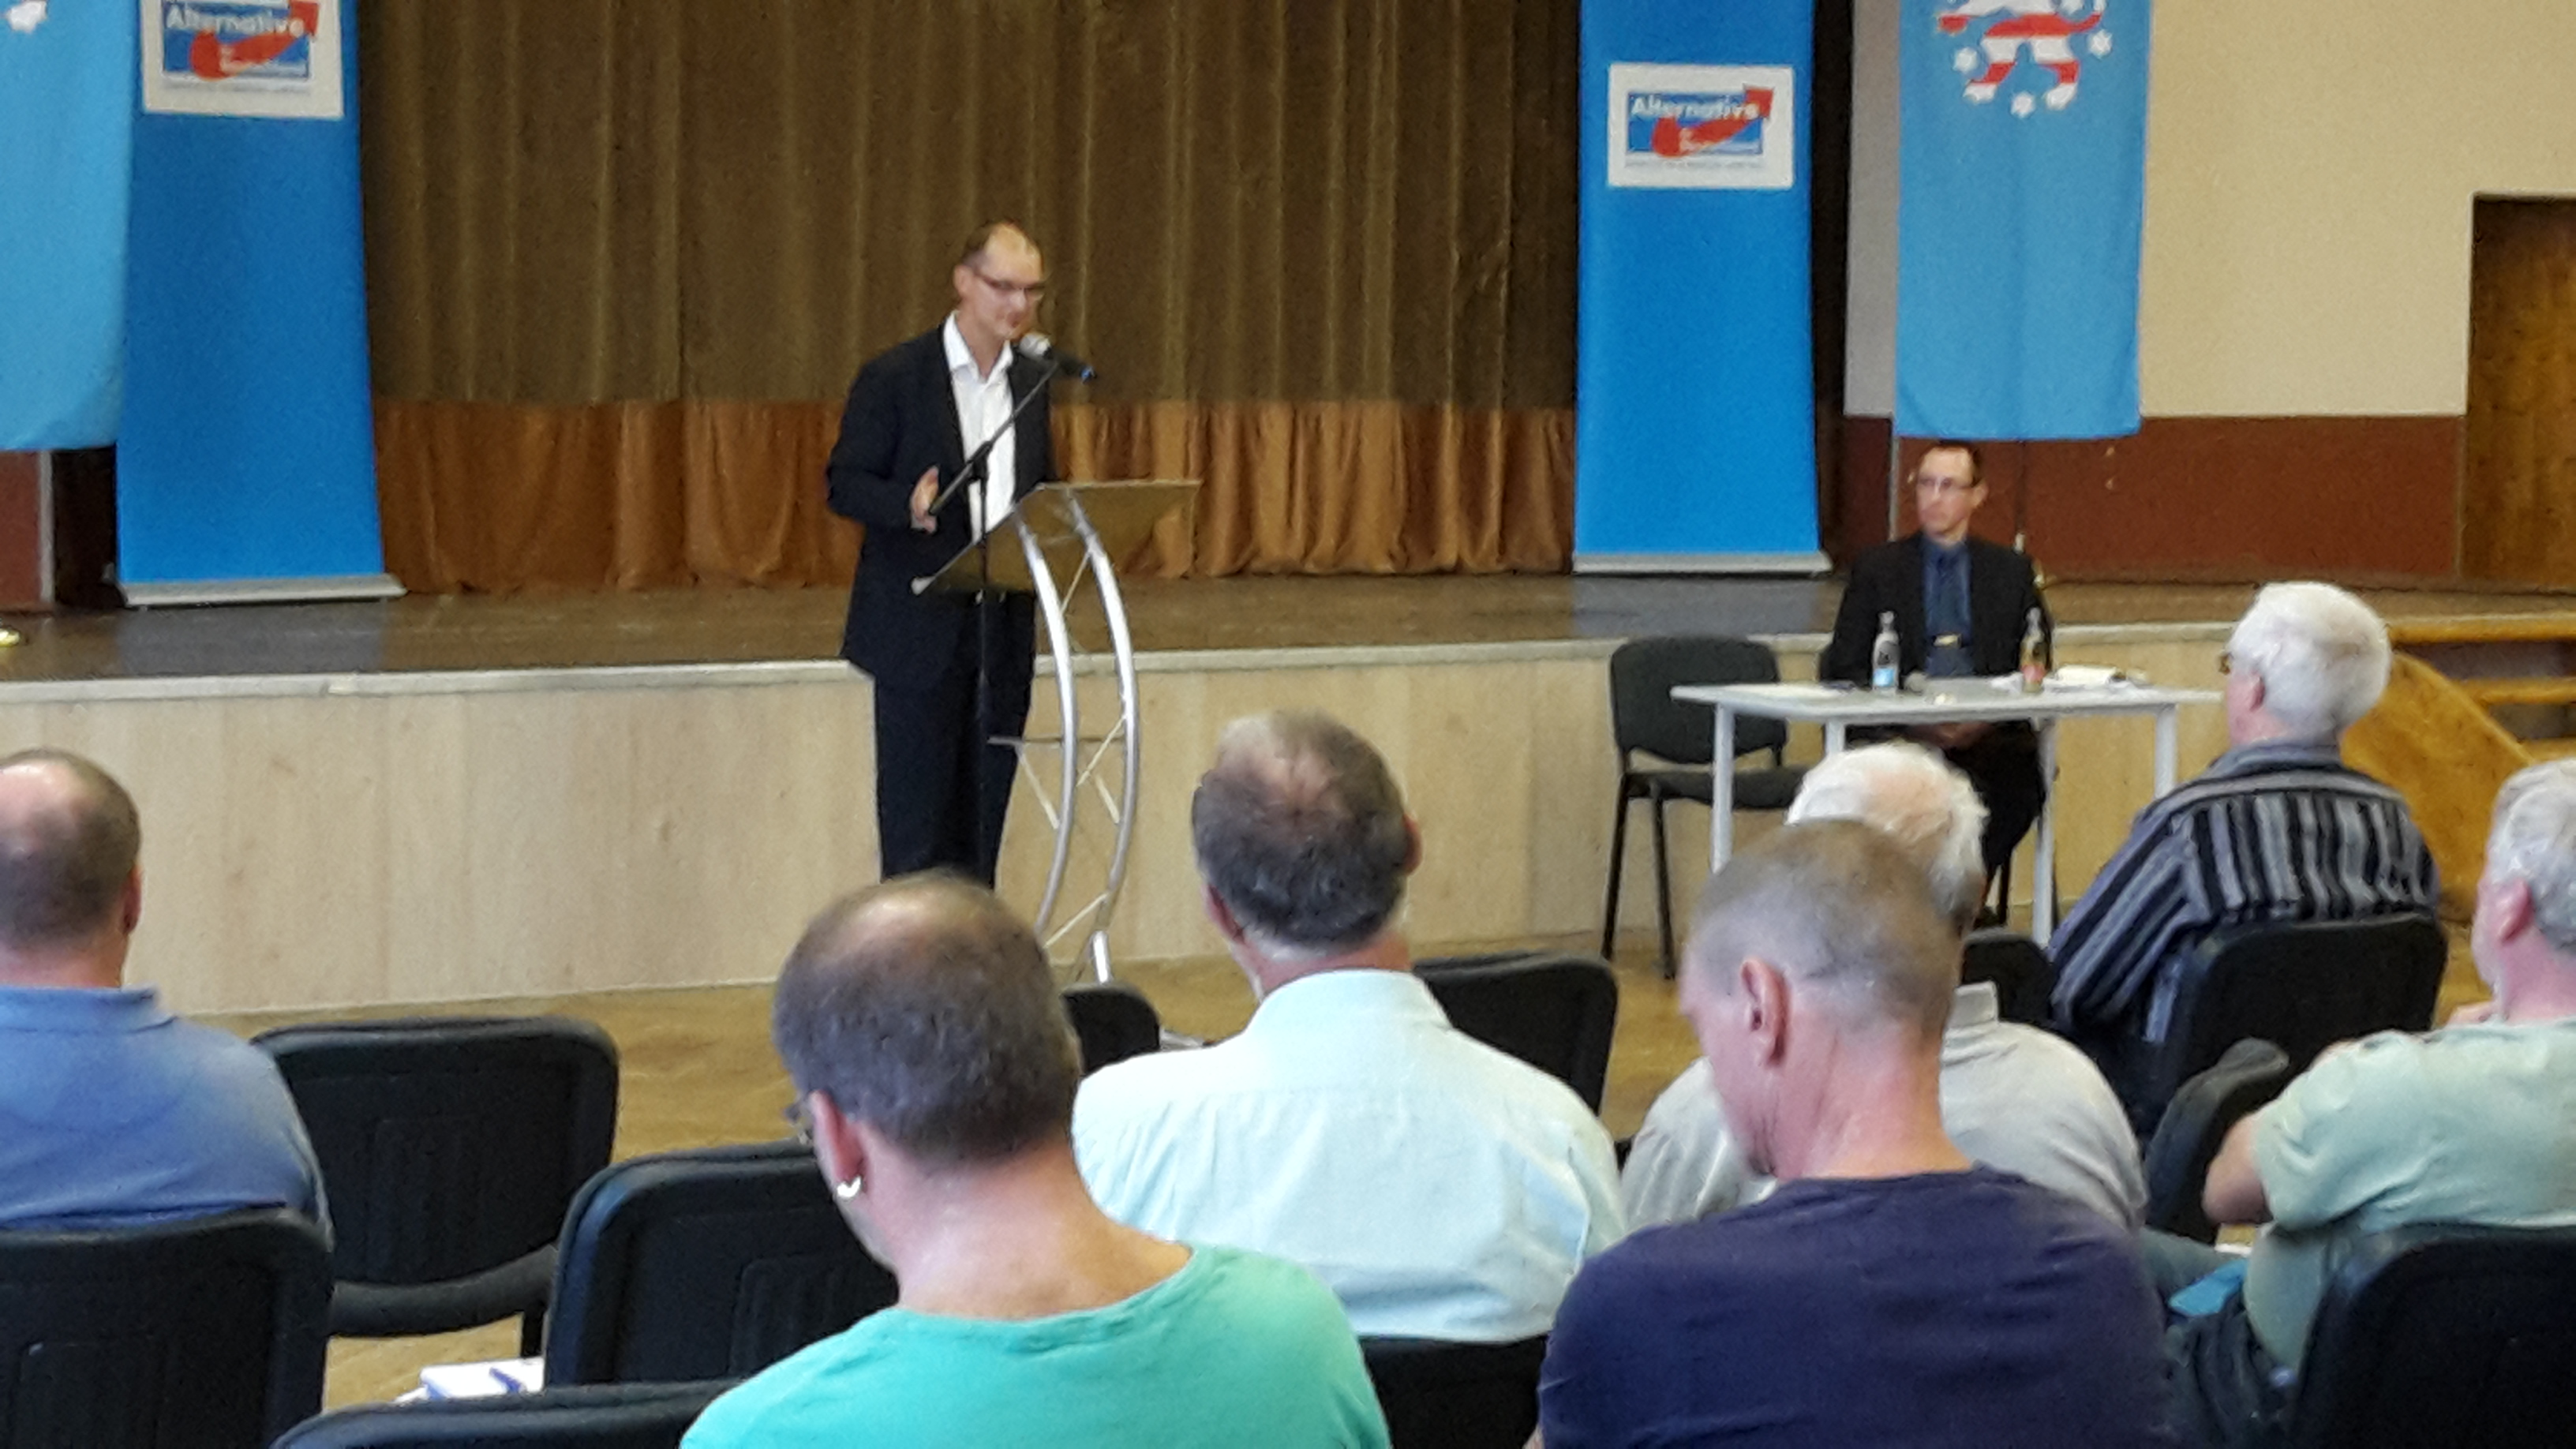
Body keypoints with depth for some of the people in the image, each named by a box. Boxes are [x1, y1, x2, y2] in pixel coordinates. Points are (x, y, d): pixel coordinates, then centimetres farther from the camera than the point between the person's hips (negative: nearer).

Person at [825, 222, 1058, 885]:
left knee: (983, 814, 8)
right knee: (916, 823, -2)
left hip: (1004, 627, 5)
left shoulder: (1032, 381, 12)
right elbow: (844, 482, -6)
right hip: (920, 628, -5)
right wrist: (909, 506, -26)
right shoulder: (893, 377, -6)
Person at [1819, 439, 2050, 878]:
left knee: (2022, 777, -33)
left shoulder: (2010, 570, 19)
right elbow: (1843, 669, 7)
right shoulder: (1877, 569, 14)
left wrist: (1986, 718, -8)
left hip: (1990, 736, 1)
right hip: (1905, 738, -1)